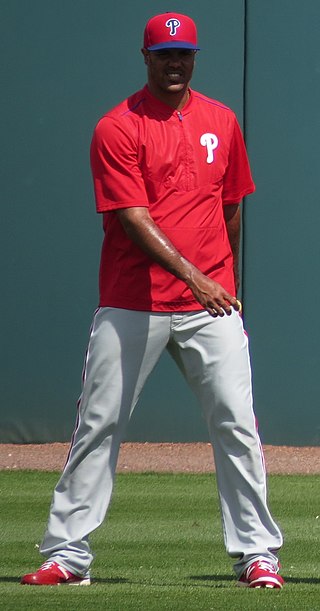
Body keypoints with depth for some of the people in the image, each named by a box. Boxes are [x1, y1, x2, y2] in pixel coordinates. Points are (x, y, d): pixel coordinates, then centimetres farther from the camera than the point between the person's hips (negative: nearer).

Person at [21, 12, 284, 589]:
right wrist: (191, 274, -26)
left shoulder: (222, 122, 10)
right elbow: (134, 218, -15)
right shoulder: (117, 128, -5)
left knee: (236, 425, -2)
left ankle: (257, 554, 4)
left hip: (210, 303, 3)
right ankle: (66, 554, 5)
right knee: (99, 425, 0)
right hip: (132, 304, -3)